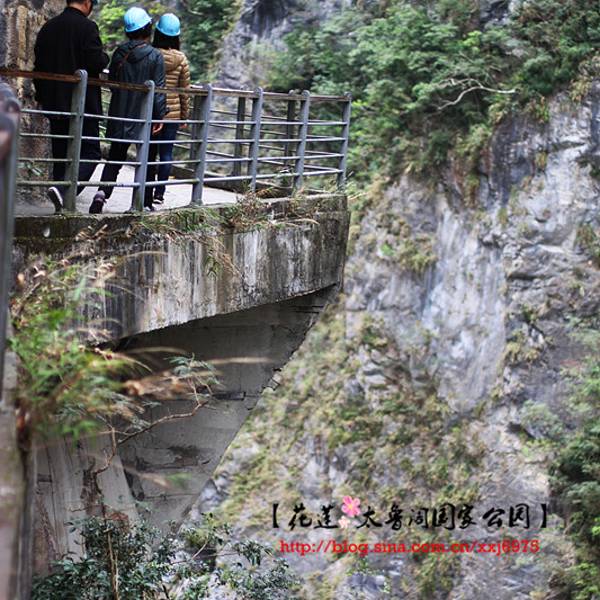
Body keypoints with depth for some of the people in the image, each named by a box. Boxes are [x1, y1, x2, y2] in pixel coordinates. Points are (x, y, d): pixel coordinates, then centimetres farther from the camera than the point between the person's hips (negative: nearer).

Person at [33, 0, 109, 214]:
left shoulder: (48, 27, 9)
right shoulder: (87, 27, -11)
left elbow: (38, 65, 13)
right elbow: (97, 62, -18)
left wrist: (42, 96, 22)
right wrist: (104, 57, 4)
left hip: (54, 102, 6)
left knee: (61, 156, 12)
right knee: (90, 153, -2)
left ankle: (62, 205, 11)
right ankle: (61, 190, -23)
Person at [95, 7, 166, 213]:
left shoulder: (119, 53, 1)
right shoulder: (155, 57, -9)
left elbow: (111, 82, 9)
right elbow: (158, 89, -10)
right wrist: (160, 116, -4)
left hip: (120, 117, 3)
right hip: (144, 118, -3)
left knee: (114, 159, 10)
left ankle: (102, 193, -11)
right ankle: (146, 203, 14)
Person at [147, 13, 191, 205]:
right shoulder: (181, 59, -6)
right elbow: (185, 90, -1)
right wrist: (185, 115, 9)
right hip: (173, 113, 0)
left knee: (149, 152, 12)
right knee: (166, 153, 5)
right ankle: (159, 193, 2)